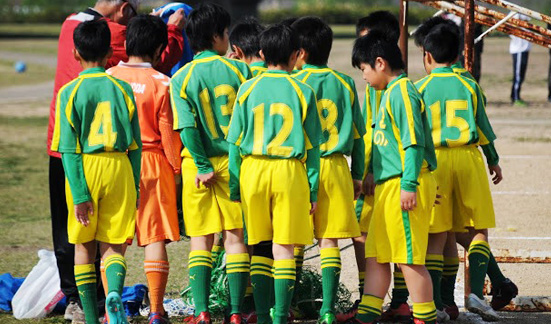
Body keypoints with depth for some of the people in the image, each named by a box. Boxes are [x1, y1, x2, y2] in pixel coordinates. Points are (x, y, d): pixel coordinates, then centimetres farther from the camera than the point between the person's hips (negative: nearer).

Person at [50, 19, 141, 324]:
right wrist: (134, 188, 11)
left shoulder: (69, 92, -4)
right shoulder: (122, 89, 2)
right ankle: (115, 291, -24)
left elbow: (69, 150, -8)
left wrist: (79, 194, -8)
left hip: (84, 170, -1)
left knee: (84, 247, 11)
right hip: (119, 170, 1)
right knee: (113, 246, 7)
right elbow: (135, 146, 3)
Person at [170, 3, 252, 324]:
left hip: (200, 165, 0)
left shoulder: (182, 78, -4)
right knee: (235, 237, 5)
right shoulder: (239, 70, -3)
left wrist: (202, 166, -9)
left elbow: (188, 127, -12)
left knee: (201, 240, 6)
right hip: (235, 162, 0)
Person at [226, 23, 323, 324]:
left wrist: (234, 184, 8)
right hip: (290, 171, -1)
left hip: (253, 170, 2)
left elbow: (235, 141, 4)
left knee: (259, 246, 9)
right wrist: (313, 189, 7)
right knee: (284, 246, -1)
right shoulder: (303, 92, 1)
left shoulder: (248, 89, 4)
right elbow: (313, 146, 2)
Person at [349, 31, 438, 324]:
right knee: (376, 254, 12)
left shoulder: (401, 92, -14)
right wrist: (374, 175, 25)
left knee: (409, 258, -6)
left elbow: (414, 143, -20)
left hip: (401, 187, -10)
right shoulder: (391, 92, 16)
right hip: (388, 186, 10)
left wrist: (409, 185, -23)